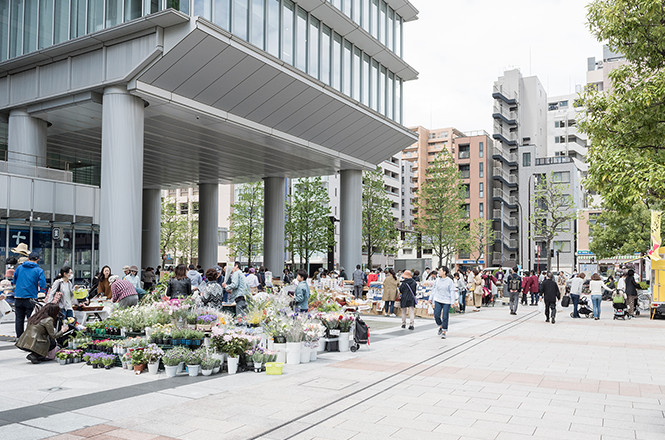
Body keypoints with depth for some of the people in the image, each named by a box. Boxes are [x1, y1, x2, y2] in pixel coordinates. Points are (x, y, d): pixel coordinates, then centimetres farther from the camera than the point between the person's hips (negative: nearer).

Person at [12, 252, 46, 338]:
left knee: (19, 319, 12)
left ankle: (19, 338, 17)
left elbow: (14, 281, 16)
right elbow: (42, 286, -12)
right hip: (31, 298, -3)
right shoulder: (39, 270, -4)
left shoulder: (19, 268, 7)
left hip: (18, 297, 3)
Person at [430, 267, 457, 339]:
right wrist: (431, 298, 15)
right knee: (436, 315, -2)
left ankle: (444, 332, 12)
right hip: (438, 300, 4)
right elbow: (434, 289, 15)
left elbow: (452, 291, -6)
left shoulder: (449, 281, -8)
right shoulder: (437, 280, 4)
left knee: (445, 317, -1)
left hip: (446, 301, -4)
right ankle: (440, 326, 26)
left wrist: (452, 302, -11)